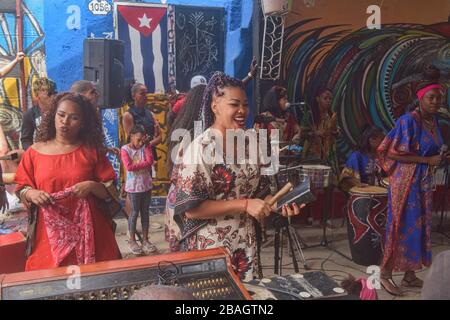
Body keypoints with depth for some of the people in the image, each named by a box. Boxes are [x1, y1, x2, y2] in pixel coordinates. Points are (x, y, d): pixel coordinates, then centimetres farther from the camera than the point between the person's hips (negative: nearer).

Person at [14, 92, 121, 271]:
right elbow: (21, 189, 9)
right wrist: (31, 194, -11)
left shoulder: (92, 151, 2)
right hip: (50, 233, 1)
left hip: (88, 231, 0)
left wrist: (92, 186, -16)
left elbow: (110, 191, 2)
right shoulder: (35, 152, 4)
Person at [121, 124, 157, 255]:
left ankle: (145, 239, 19)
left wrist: (146, 144, -11)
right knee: (135, 212, 3)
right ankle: (132, 241, 15)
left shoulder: (145, 147, 4)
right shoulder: (125, 149, -8)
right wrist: (144, 164, -13)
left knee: (145, 212, 10)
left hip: (146, 185, 4)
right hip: (133, 186, -4)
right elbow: (129, 167, -20)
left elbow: (150, 161, -12)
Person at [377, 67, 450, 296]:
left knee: (419, 226, 12)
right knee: (402, 227, -4)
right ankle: (386, 274, 9)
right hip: (406, 181, -8)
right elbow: (394, 153, -20)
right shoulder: (409, 120, -16)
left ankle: (410, 275, 24)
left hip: (424, 181, 8)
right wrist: (428, 160, -18)